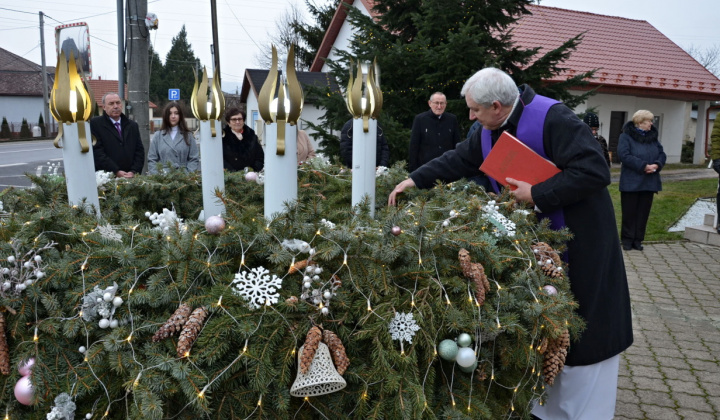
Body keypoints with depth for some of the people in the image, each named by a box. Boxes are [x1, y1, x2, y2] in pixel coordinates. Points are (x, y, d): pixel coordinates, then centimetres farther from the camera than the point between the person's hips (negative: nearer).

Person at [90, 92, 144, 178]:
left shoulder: (133, 125, 17)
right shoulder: (95, 124, 3)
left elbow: (139, 151, 13)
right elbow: (97, 151, -6)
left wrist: (134, 172, -3)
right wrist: (116, 171, -13)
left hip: (130, 177, 3)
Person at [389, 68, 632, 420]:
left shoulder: (552, 119, -23)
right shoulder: (493, 130, 3)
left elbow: (594, 171, -27)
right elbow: (461, 159, 13)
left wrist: (537, 194, -25)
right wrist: (415, 180, 7)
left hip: (579, 239, -8)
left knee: (581, 330, 2)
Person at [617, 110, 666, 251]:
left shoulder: (652, 136, 12)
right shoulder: (626, 136, -7)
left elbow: (662, 154, 11)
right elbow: (624, 155, -19)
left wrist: (657, 165, -11)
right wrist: (643, 166, -22)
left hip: (649, 182, 6)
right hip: (631, 182, -5)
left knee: (643, 212, 8)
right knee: (629, 212, 2)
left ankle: (638, 240, 17)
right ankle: (627, 239, 12)